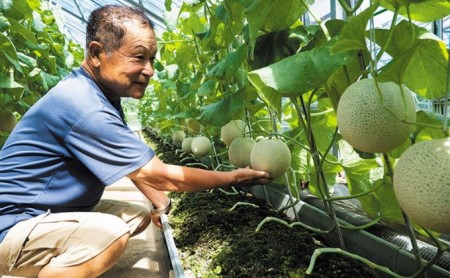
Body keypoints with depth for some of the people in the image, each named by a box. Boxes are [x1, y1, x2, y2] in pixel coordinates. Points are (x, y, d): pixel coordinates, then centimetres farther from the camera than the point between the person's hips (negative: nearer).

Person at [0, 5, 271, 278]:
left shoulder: (102, 94, 3)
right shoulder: (85, 108, -29)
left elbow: (135, 163, 10)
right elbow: (161, 176, -24)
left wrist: (161, 203, 5)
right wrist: (234, 178, -14)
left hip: (57, 211, 10)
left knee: (140, 217, 8)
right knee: (111, 235, -33)